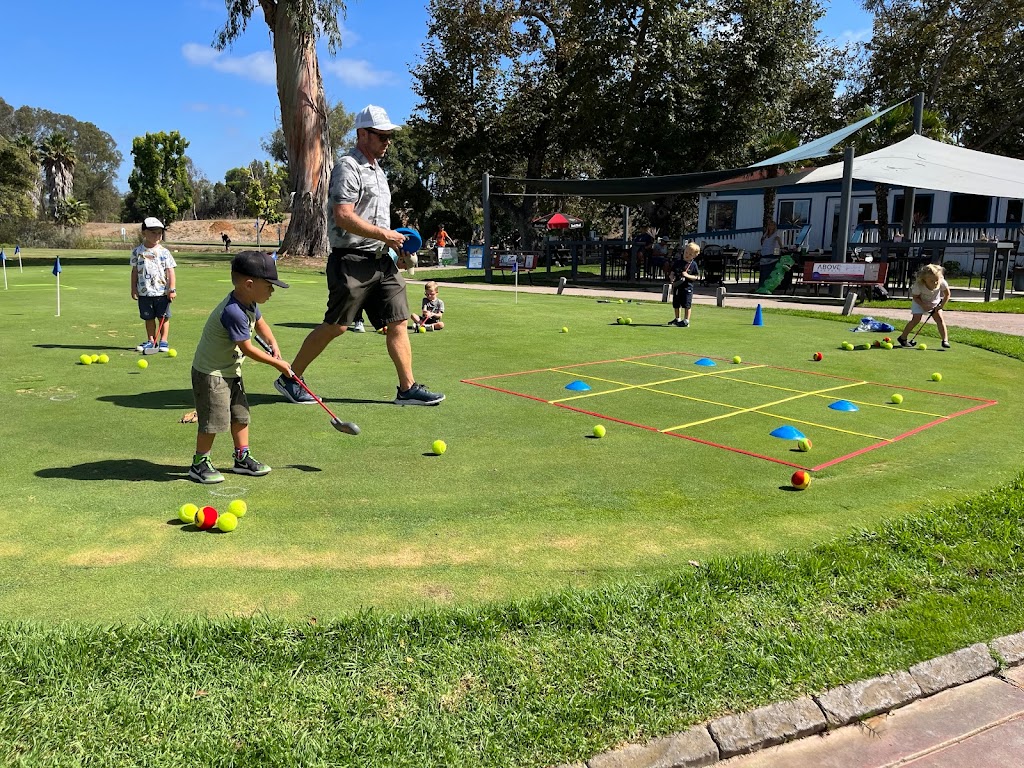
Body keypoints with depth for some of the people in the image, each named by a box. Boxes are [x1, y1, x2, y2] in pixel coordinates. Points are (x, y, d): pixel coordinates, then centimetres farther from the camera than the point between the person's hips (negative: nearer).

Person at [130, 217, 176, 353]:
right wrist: (134, 288, 6)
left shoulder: (164, 252, -2)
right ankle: (151, 341, 20)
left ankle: (163, 341, 14)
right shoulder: (137, 251, 3)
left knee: (164, 317, 3)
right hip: (144, 292, 1)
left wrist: (172, 289, -8)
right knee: (149, 318, 10)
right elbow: (135, 271, 8)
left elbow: (170, 271, -3)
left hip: (162, 292, -1)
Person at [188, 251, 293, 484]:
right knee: (213, 420, -4)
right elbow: (248, 349, -26)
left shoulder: (249, 304, -1)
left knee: (241, 415, 14)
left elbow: (259, 323, 21)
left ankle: (242, 458, 26)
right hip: (210, 373, -10)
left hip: (231, 371, 10)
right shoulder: (233, 312, -31)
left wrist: (274, 345, 5)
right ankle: (199, 464, 12)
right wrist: (277, 363, -16)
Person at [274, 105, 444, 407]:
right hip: (352, 260, -9)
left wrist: (395, 241, 13)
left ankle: (408, 389, 7)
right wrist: (385, 234, -17)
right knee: (335, 326, -5)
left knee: (397, 323, 3)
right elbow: (343, 216, -21)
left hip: (381, 260, 9)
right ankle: (289, 378, 9)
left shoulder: (377, 169, 21)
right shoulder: (348, 167, -9)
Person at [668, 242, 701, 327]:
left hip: (687, 287, -5)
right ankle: (677, 319, 30)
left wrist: (688, 276, -18)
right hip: (677, 286, 5)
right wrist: (672, 279, -7)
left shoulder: (693, 264, -4)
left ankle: (686, 321, 5)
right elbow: (673, 273, 13)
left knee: (686, 305, -3)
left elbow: (697, 277, -5)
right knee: (676, 304, 14)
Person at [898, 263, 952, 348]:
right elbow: (915, 297, -18)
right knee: (916, 319, -13)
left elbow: (947, 294, -13)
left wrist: (941, 305, -19)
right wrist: (923, 305, -29)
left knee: (940, 318, -10)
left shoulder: (942, 283, -31)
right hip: (920, 302, -2)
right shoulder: (918, 285, -36)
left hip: (935, 302, 2)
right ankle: (902, 338, -2)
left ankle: (945, 340, -7)